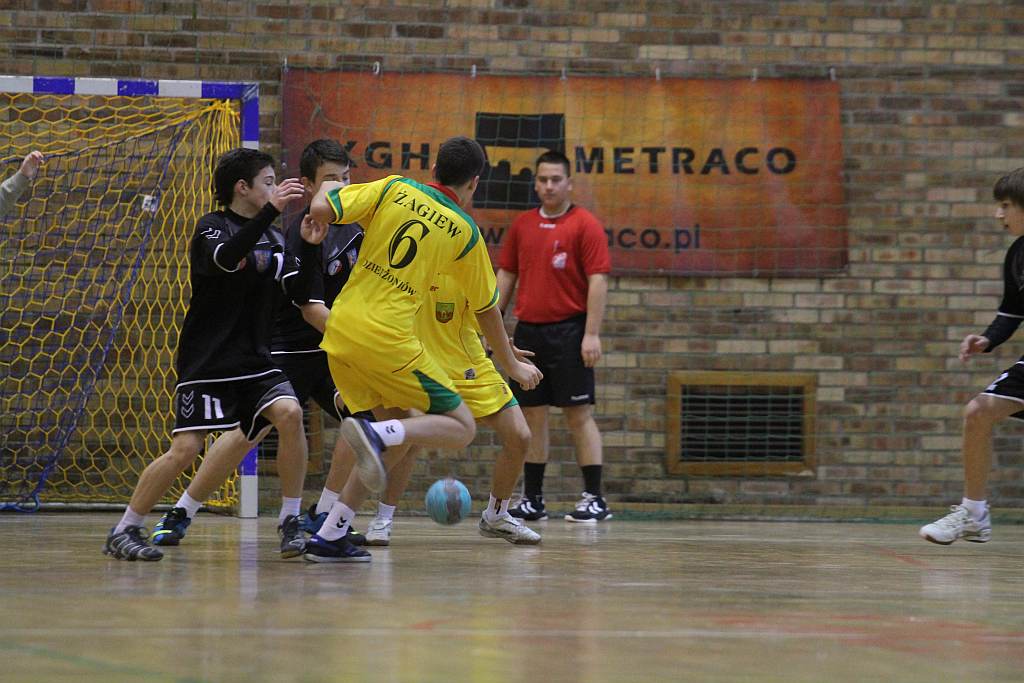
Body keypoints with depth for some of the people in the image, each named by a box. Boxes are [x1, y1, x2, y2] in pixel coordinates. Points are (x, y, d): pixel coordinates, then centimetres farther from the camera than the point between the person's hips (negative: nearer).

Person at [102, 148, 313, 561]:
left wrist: (309, 247, -5)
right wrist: (271, 211, -35)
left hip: (255, 363, 5)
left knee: (289, 413, -20)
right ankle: (124, 532, 2)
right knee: (185, 449, -13)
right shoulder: (212, 228, -6)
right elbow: (227, 258, -30)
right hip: (206, 365, -5)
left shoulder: (271, 237, 12)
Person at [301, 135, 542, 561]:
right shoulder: (465, 233, 3)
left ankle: (329, 536, 11)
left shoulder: (393, 189, 6)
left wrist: (327, 188, 20)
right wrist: (511, 364, 29)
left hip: (340, 331, 5)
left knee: (400, 438, 19)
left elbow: (320, 211, -3)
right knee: (461, 428, 3)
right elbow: (487, 310, 15)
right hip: (387, 339, -5)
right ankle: (375, 432, -25)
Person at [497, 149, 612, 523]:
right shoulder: (522, 225, 12)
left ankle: (594, 499, -4)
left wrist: (591, 334, -16)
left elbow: (598, 281, -9)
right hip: (528, 331, 5)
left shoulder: (585, 225, -5)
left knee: (579, 414, -5)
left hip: (568, 331, -5)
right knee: (532, 414, 7)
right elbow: (506, 276, 17)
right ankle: (532, 499, 12)